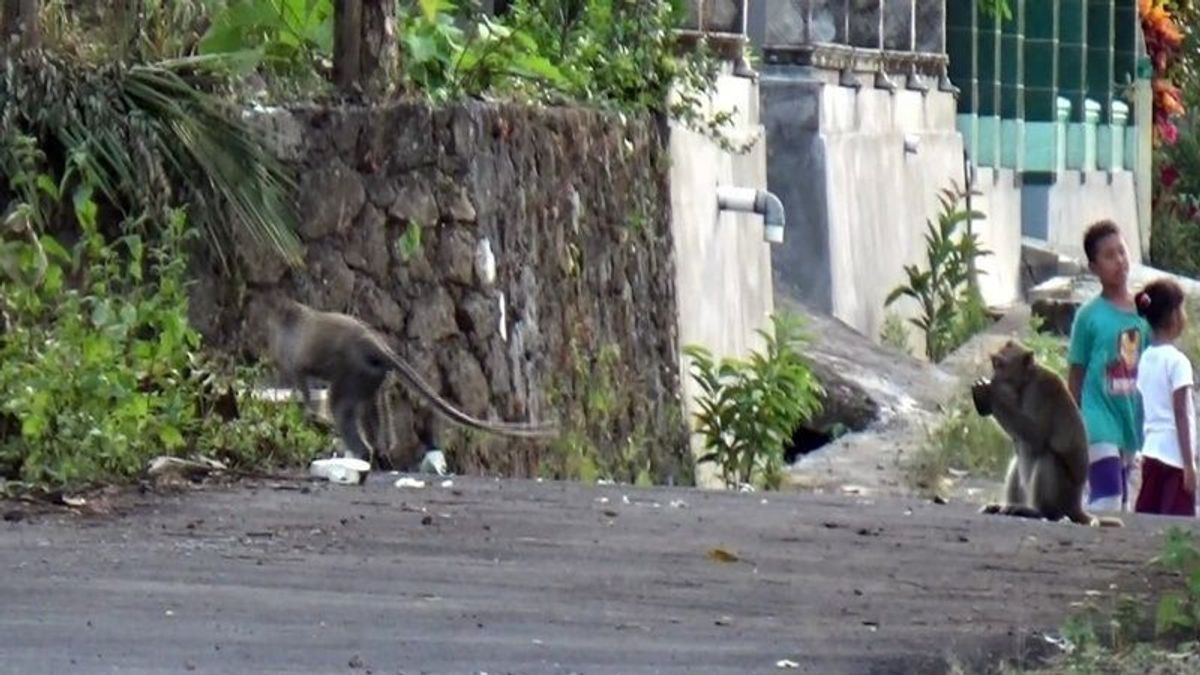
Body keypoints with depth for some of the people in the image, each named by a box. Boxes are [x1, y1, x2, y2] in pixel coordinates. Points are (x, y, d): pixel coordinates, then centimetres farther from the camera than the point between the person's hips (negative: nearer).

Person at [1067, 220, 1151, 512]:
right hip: (1100, 424, -6)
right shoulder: (1089, 316, -6)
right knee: (1107, 501, -16)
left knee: (1122, 503, 11)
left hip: (1131, 423, 6)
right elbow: (1075, 376, -2)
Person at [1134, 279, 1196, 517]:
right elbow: (1181, 415, -14)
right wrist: (1189, 464, -13)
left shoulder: (1146, 358, 10)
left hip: (1151, 451, 8)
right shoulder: (1177, 361, -11)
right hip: (1175, 454, -8)